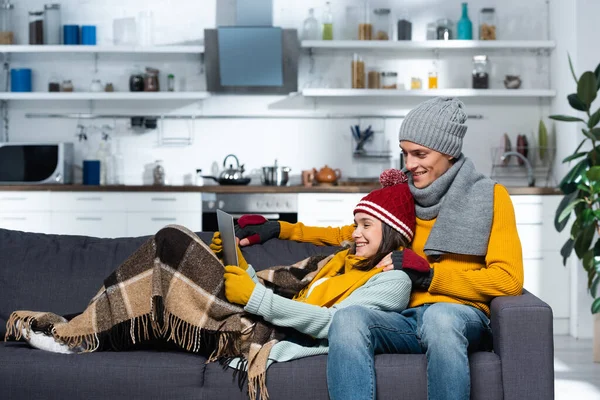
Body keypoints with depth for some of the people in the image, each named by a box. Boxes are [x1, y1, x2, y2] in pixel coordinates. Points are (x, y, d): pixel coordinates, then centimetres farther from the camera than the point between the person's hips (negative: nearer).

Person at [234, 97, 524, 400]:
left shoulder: (490, 197, 6)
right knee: (347, 319, -31)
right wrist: (281, 229, 23)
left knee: (439, 315, -41)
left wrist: (429, 275, -10)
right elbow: (350, 235, 33)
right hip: (405, 318, 4)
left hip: (461, 317, -3)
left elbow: (509, 280, -3)